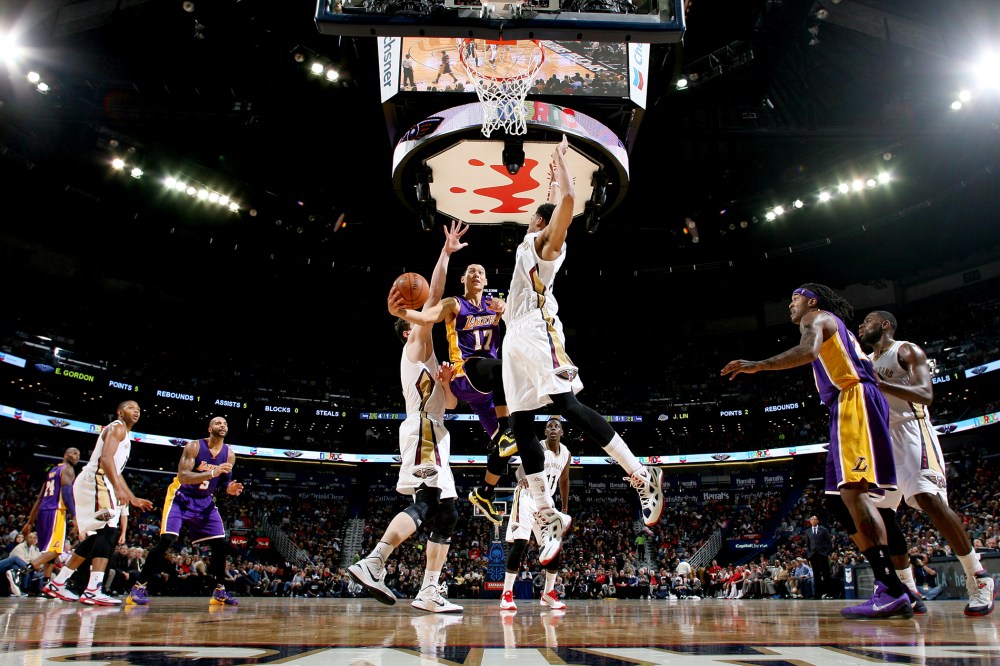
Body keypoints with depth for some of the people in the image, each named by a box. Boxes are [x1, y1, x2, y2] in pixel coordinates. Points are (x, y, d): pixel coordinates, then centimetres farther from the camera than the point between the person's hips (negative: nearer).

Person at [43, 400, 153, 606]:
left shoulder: (124, 435, 27)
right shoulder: (117, 427, -4)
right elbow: (105, 458, -21)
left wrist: (133, 499, 30)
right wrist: (118, 488, -32)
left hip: (94, 483, 11)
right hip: (95, 481, -11)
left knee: (96, 536, 16)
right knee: (108, 531, -19)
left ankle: (56, 585, 24)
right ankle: (93, 591, -26)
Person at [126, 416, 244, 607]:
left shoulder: (229, 454, -3)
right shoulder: (194, 446, -17)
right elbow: (182, 476, -27)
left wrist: (230, 489, -16)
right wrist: (212, 473, -39)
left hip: (205, 501, 5)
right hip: (181, 497, -5)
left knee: (220, 543, -2)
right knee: (166, 540, -19)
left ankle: (220, 591, 10)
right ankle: (138, 587, -7)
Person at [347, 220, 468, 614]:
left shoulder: (429, 364, 31)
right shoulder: (416, 348, 6)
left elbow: (451, 403, 26)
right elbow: (433, 297, -5)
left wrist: (446, 383, 6)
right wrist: (445, 254, -3)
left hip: (434, 436, 10)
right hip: (421, 431, -10)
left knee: (445, 513, 4)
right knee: (424, 504, -23)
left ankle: (429, 592, 0)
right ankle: (372, 563, -26)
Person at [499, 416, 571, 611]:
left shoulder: (565, 453, 5)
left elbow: (564, 481, 19)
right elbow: (521, 468, -31)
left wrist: (565, 508, 20)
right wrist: (522, 477, -55)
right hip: (527, 498, -6)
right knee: (519, 543, -17)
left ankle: (548, 593, 18)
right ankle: (507, 593, -12)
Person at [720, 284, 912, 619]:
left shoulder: (817, 317, 4)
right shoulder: (835, 328, 33)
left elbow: (808, 350, -19)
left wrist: (759, 365, -25)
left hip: (854, 401, -10)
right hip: (851, 405, 10)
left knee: (853, 491, -19)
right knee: (845, 498, 7)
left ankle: (892, 589, -23)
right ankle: (891, 589, 5)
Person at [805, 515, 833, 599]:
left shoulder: (824, 530, 7)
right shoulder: (808, 531, 13)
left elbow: (829, 542, 5)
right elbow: (807, 544, 13)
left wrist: (828, 553, -5)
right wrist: (808, 556, 5)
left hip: (823, 554, -2)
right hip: (813, 555, 2)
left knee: (826, 574, -3)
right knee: (816, 575, 1)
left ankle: (827, 591, 2)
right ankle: (817, 594, 2)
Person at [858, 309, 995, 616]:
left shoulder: (907, 350, 0)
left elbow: (926, 394, -16)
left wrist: (879, 384, -26)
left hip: (911, 431, -7)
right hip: (882, 438, 7)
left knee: (930, 500, -24)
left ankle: (978, 578, -10)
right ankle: (908, 589, 7)